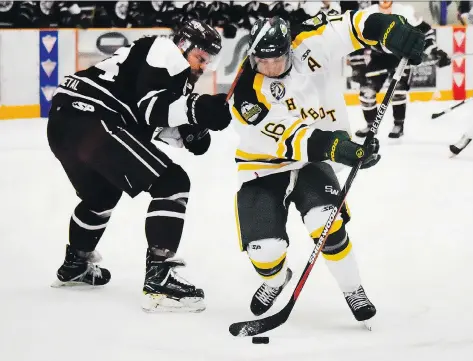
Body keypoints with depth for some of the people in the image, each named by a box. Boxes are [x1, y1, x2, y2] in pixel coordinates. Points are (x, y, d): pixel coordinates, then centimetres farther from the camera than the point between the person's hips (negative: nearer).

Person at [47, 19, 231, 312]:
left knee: (101, 194, 37)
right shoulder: (167, 52, -2)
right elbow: (151, 107, -16)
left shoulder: (158, 62, 29)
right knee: (171, 183, -12)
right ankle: (159, 281, -17)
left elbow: (146, 117, 29)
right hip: (91, 120, -11)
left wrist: (188, 131, 13)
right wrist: (196, 109, -29)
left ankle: (75, 265, 56)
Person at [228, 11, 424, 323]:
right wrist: (332, 147, -47)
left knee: (325, 223, -26)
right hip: (265, 168, -1)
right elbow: (286, 137, -33)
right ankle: (276, 279, 26)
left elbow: (350, 25, -21)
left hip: (311, 162, 1)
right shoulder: (246, 96, -25)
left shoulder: (308, 44, -19)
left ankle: (353, 291, -4)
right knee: (265, 250, -13)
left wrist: (391, 29, -40)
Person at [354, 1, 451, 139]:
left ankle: (399, 125, -3)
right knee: (367, 89, -5)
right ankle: (371, 124, 13)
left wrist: (436, 52, -18)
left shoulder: (405, 12, -19)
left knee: (398, 88, -19)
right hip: (379, 57, 3)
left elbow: (424, 31, -10)